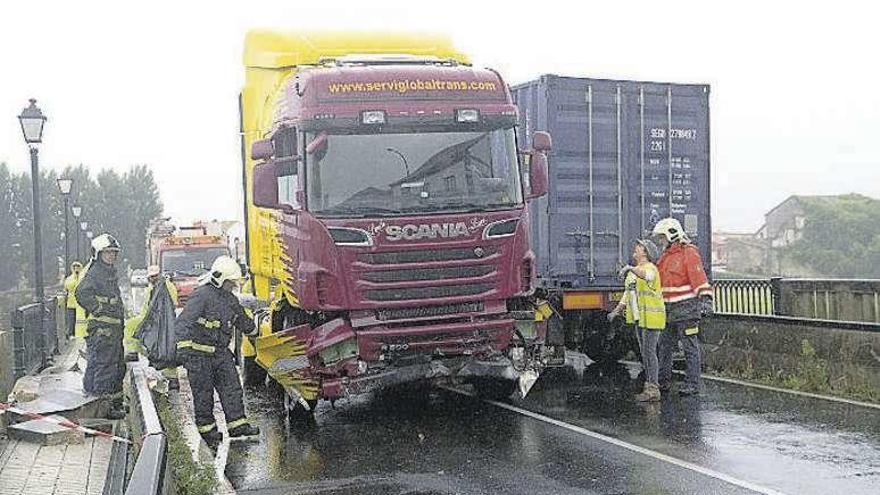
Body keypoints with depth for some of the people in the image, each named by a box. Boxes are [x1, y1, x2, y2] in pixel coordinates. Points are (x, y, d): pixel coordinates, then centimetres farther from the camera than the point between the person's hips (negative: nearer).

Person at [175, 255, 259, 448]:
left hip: (221, 351, 7)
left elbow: (242, 321, 30)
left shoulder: (231, 300, 9)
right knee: (203, 392, 2)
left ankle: (237, 424, 8)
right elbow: (184, 322, -24)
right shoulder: (201, 295, -17)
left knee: (231, 387, 3)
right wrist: (183, 348, -32)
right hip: (199, 353, -7)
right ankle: (206, 428, 13)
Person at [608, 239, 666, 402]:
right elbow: (628, 293, 21)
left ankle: (653, 390, -8)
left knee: (649, 351, -10)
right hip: (640, 318, 9)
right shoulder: (633, 272, 17)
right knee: (645, 352, 11)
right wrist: (616, 311, 14)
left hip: (651, 317, -9)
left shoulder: (650, 267, -12)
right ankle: (650, 387, 17)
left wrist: (631, 268, -54)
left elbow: (646, 275, -37)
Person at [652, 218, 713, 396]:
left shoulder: (689, 253, -9)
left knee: (690, 347, -3)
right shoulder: (665, 256, 17)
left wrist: (705, 299, -26)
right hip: (670, 310, 9)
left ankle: (692, 384, 2)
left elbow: (699, 278, -18)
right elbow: (656, 279, 28)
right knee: (663, 346, 11)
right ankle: (663, 382, 20)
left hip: (686, 309, -9)